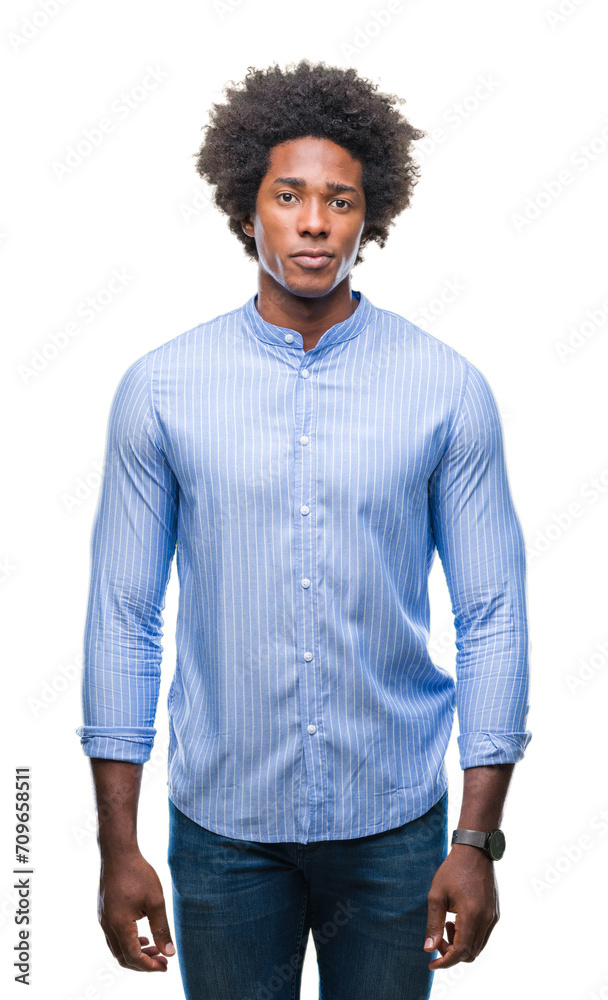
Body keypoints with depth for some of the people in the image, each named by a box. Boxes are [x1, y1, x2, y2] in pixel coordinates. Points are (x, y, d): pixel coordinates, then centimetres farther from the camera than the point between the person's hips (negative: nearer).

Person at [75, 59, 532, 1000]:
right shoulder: (159, 389, -4)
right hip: (221, 824, 0)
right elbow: (122, 619, -1)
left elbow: (492, 616, -2)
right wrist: (118, 847, -2)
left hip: (394, 823, 0)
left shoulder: (449, 389, -5)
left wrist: (478, 841, -5)